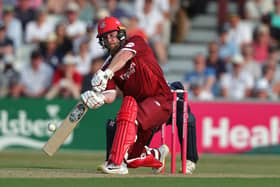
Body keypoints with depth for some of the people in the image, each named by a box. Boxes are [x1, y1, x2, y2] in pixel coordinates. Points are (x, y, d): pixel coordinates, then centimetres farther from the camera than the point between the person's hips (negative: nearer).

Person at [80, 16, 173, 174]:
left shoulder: (136, 42, -6)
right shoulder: (108, 65, 6)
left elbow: (125, 55, -30)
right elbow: (111, 96, -8)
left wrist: (106, 73, -45)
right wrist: (99, 98, -31)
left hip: (161, 102, -7)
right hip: (141, 108, 7)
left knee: (129, 105, -37)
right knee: (130, 159, -2)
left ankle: (117, 162, -39)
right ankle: (157, 155, 31)